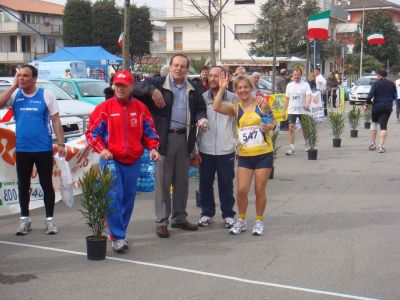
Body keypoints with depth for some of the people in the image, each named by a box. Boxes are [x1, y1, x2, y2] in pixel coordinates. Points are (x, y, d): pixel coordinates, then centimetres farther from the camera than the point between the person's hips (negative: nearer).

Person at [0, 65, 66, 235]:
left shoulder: (46, 95, -3)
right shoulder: (15, 95, 4)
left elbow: (56, 120, -2)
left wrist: (61, 144, -8)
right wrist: (14, 85, -10)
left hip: (43, 149, -3)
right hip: (22, 149, 3)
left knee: (46, 185, 5)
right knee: (23, 186, 11)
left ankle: (50, 219, 15)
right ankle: (24, 219, 22)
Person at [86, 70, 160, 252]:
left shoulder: (140, 108, 6)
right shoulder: (105, 108, -1)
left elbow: (149, 131, 13)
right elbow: (92, 132, -1)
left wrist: (153, 148, -4)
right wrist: (101, 149, -16)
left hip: (133, 162, 4)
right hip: (111, 160, -3)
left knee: (128, 199, 10)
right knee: (114, 197, -12)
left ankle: (119, 233, 25)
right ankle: (118, 237, -6)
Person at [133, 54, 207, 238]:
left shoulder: (192, 90, 14)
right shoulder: (158, 83, 1)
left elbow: (200, 108, 23)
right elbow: (136, 90, -7)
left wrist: (201, 118, 2)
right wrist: (152, 90, -23)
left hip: (184, 138, 5)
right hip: (164, 138, -4)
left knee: (182, 181, 12)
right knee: (162, 181, -1)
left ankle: (180, 218, 24)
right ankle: (161, 221, 7)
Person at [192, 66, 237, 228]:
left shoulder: (233, 98, -1)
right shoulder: (202, 98, 1)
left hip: (226, 150, -1)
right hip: (205, 150, 1)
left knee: (226, 184, 8)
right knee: (205, 184, 9)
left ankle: (228, 214, 22)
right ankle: (207, 213, 24)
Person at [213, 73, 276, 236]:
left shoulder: (262, 103, -2)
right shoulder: (235, 108, 2)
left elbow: (273, 121, 9)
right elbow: (216, 107, -14)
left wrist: (270, 127, -13)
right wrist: (222, 88, -16)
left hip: (264, 154, -1)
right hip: (244, 155, 2)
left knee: (260, 190, 6)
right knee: (241, 190, -1)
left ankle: (259, 221, 24)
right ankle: (241, 220, 21)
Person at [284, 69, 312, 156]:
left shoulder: (305, 85, -4)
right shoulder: (289, 85, 7)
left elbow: (309, 95, -18)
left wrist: (308, 103, -39)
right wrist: (284, 110, 10)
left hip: (303, 110, -2)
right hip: (292, 110, 2)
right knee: (291, 128, -7)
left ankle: (307, 144, 34)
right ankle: (291, 148, -6)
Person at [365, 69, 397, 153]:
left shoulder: (375, 83, -4)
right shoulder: (391, 84, 7)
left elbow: (370, 95, -13)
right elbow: (395, 96, 13)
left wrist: (366, 104, -2)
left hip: (377, 106, -1)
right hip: (388, 107, 2)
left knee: (374, 122, 20)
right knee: (383, 126, 0)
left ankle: (373, 143, 20)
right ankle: (381, 146, -7)